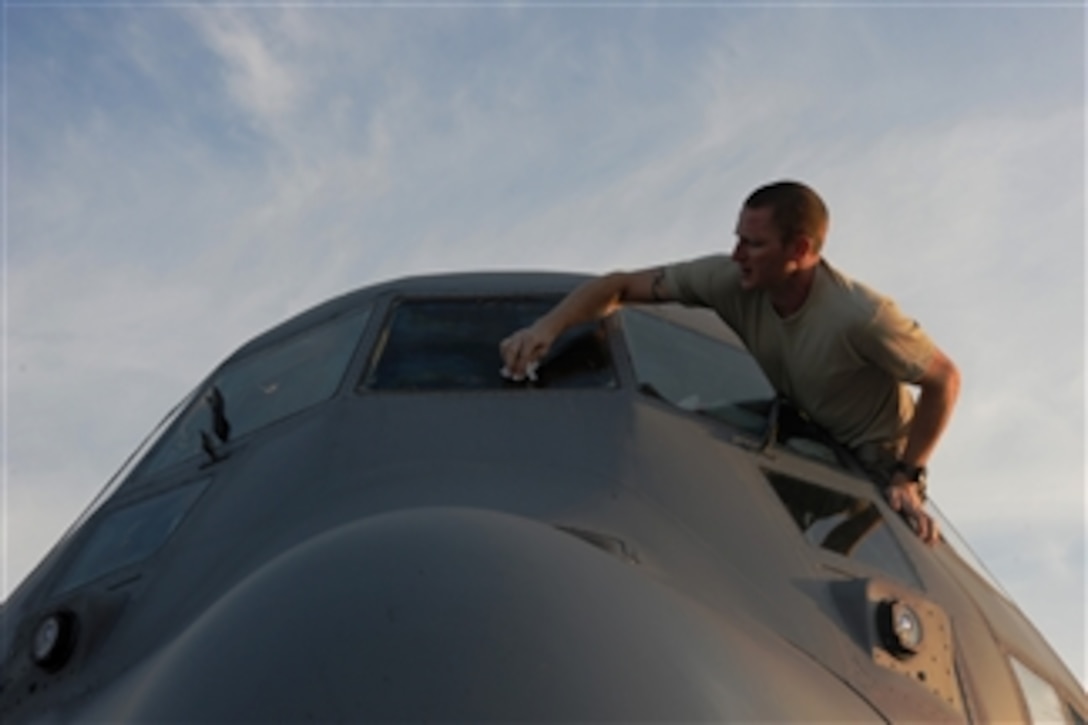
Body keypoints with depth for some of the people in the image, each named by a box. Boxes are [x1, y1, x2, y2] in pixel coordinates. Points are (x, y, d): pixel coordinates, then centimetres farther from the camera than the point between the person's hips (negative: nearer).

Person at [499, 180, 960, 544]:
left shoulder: (860, 316, -32)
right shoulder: (730, 281, -20)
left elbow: (944, 379, -19)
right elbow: (620, 286, -16)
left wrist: (908, 476, -18)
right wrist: (550, 325, -31)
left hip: (878, 463, -4)